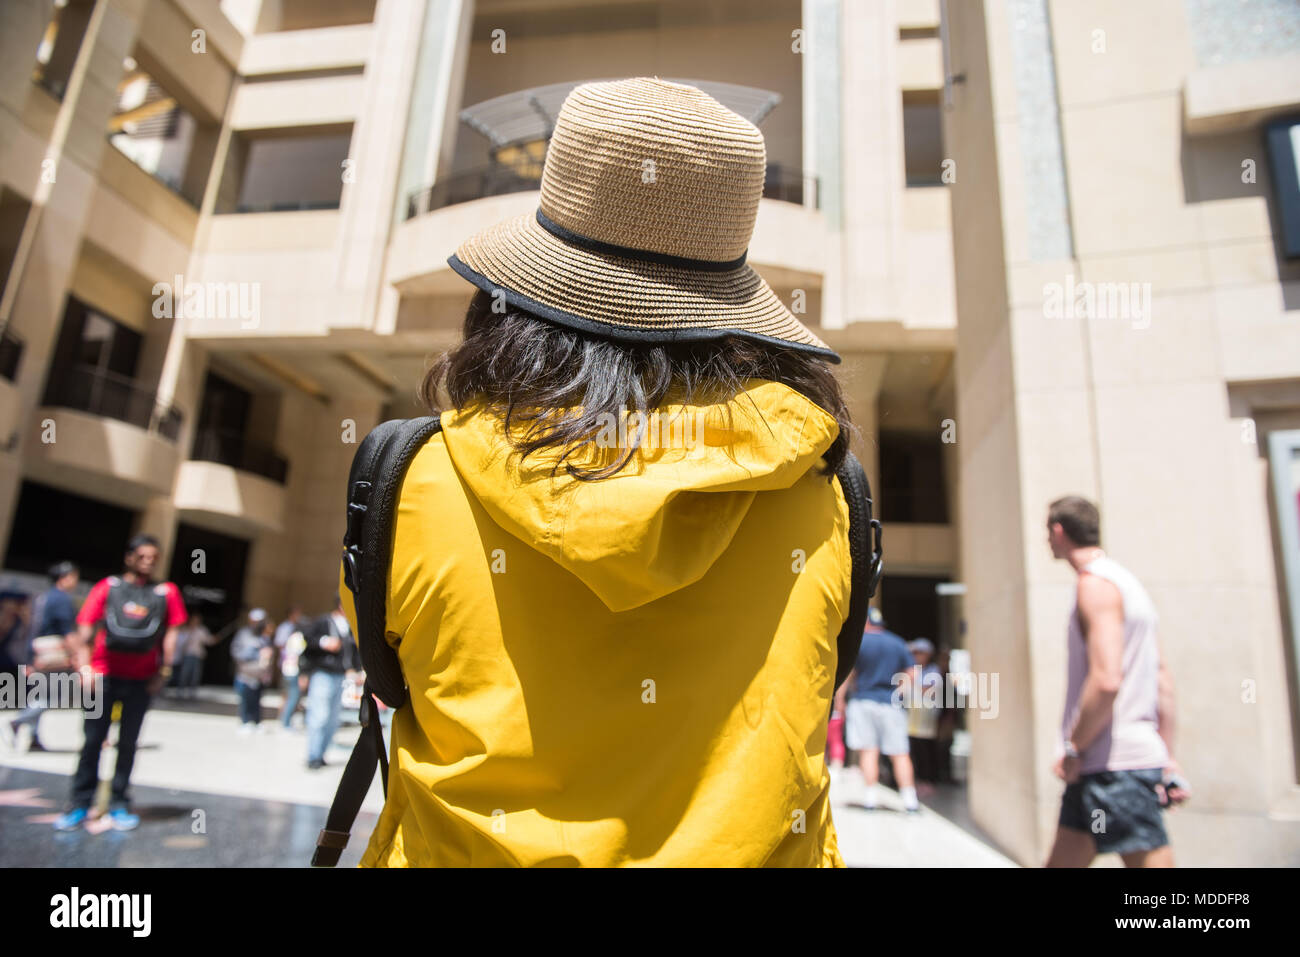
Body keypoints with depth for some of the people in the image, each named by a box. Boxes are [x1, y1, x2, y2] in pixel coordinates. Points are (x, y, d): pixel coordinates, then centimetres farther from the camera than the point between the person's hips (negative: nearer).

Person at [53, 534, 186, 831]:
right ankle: (79, 804, 17)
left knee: (128, 743, 7)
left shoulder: (166, 593, 2)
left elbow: (170, 634, 3)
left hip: (140, 681, 0)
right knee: (92, 741, 5)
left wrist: (163, 671, -1)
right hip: (104, 675, 0)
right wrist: (84, 666, -11)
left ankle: (119, 804, 17)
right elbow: (85, 630, -1)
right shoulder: (107, 587, 1)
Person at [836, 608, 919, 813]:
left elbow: (847, 673, -4)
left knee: (868, 751, 1)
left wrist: (841, 698, 2)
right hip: (892, 704, 3)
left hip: (863, 701, -3)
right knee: (900, 754, 6)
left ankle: (871, 795, -2)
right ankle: (909, 798, 2)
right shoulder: (898, 643, 10)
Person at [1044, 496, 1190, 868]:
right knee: (1062, 861, 15)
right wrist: (1168, 759, 19)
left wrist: (1073, 749, -14)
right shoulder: (1126, 581, 17)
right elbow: (1163, 680, 18)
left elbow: (1105, 680, -24)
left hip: (1116, 765, -10)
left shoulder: (1095, 583, -13)